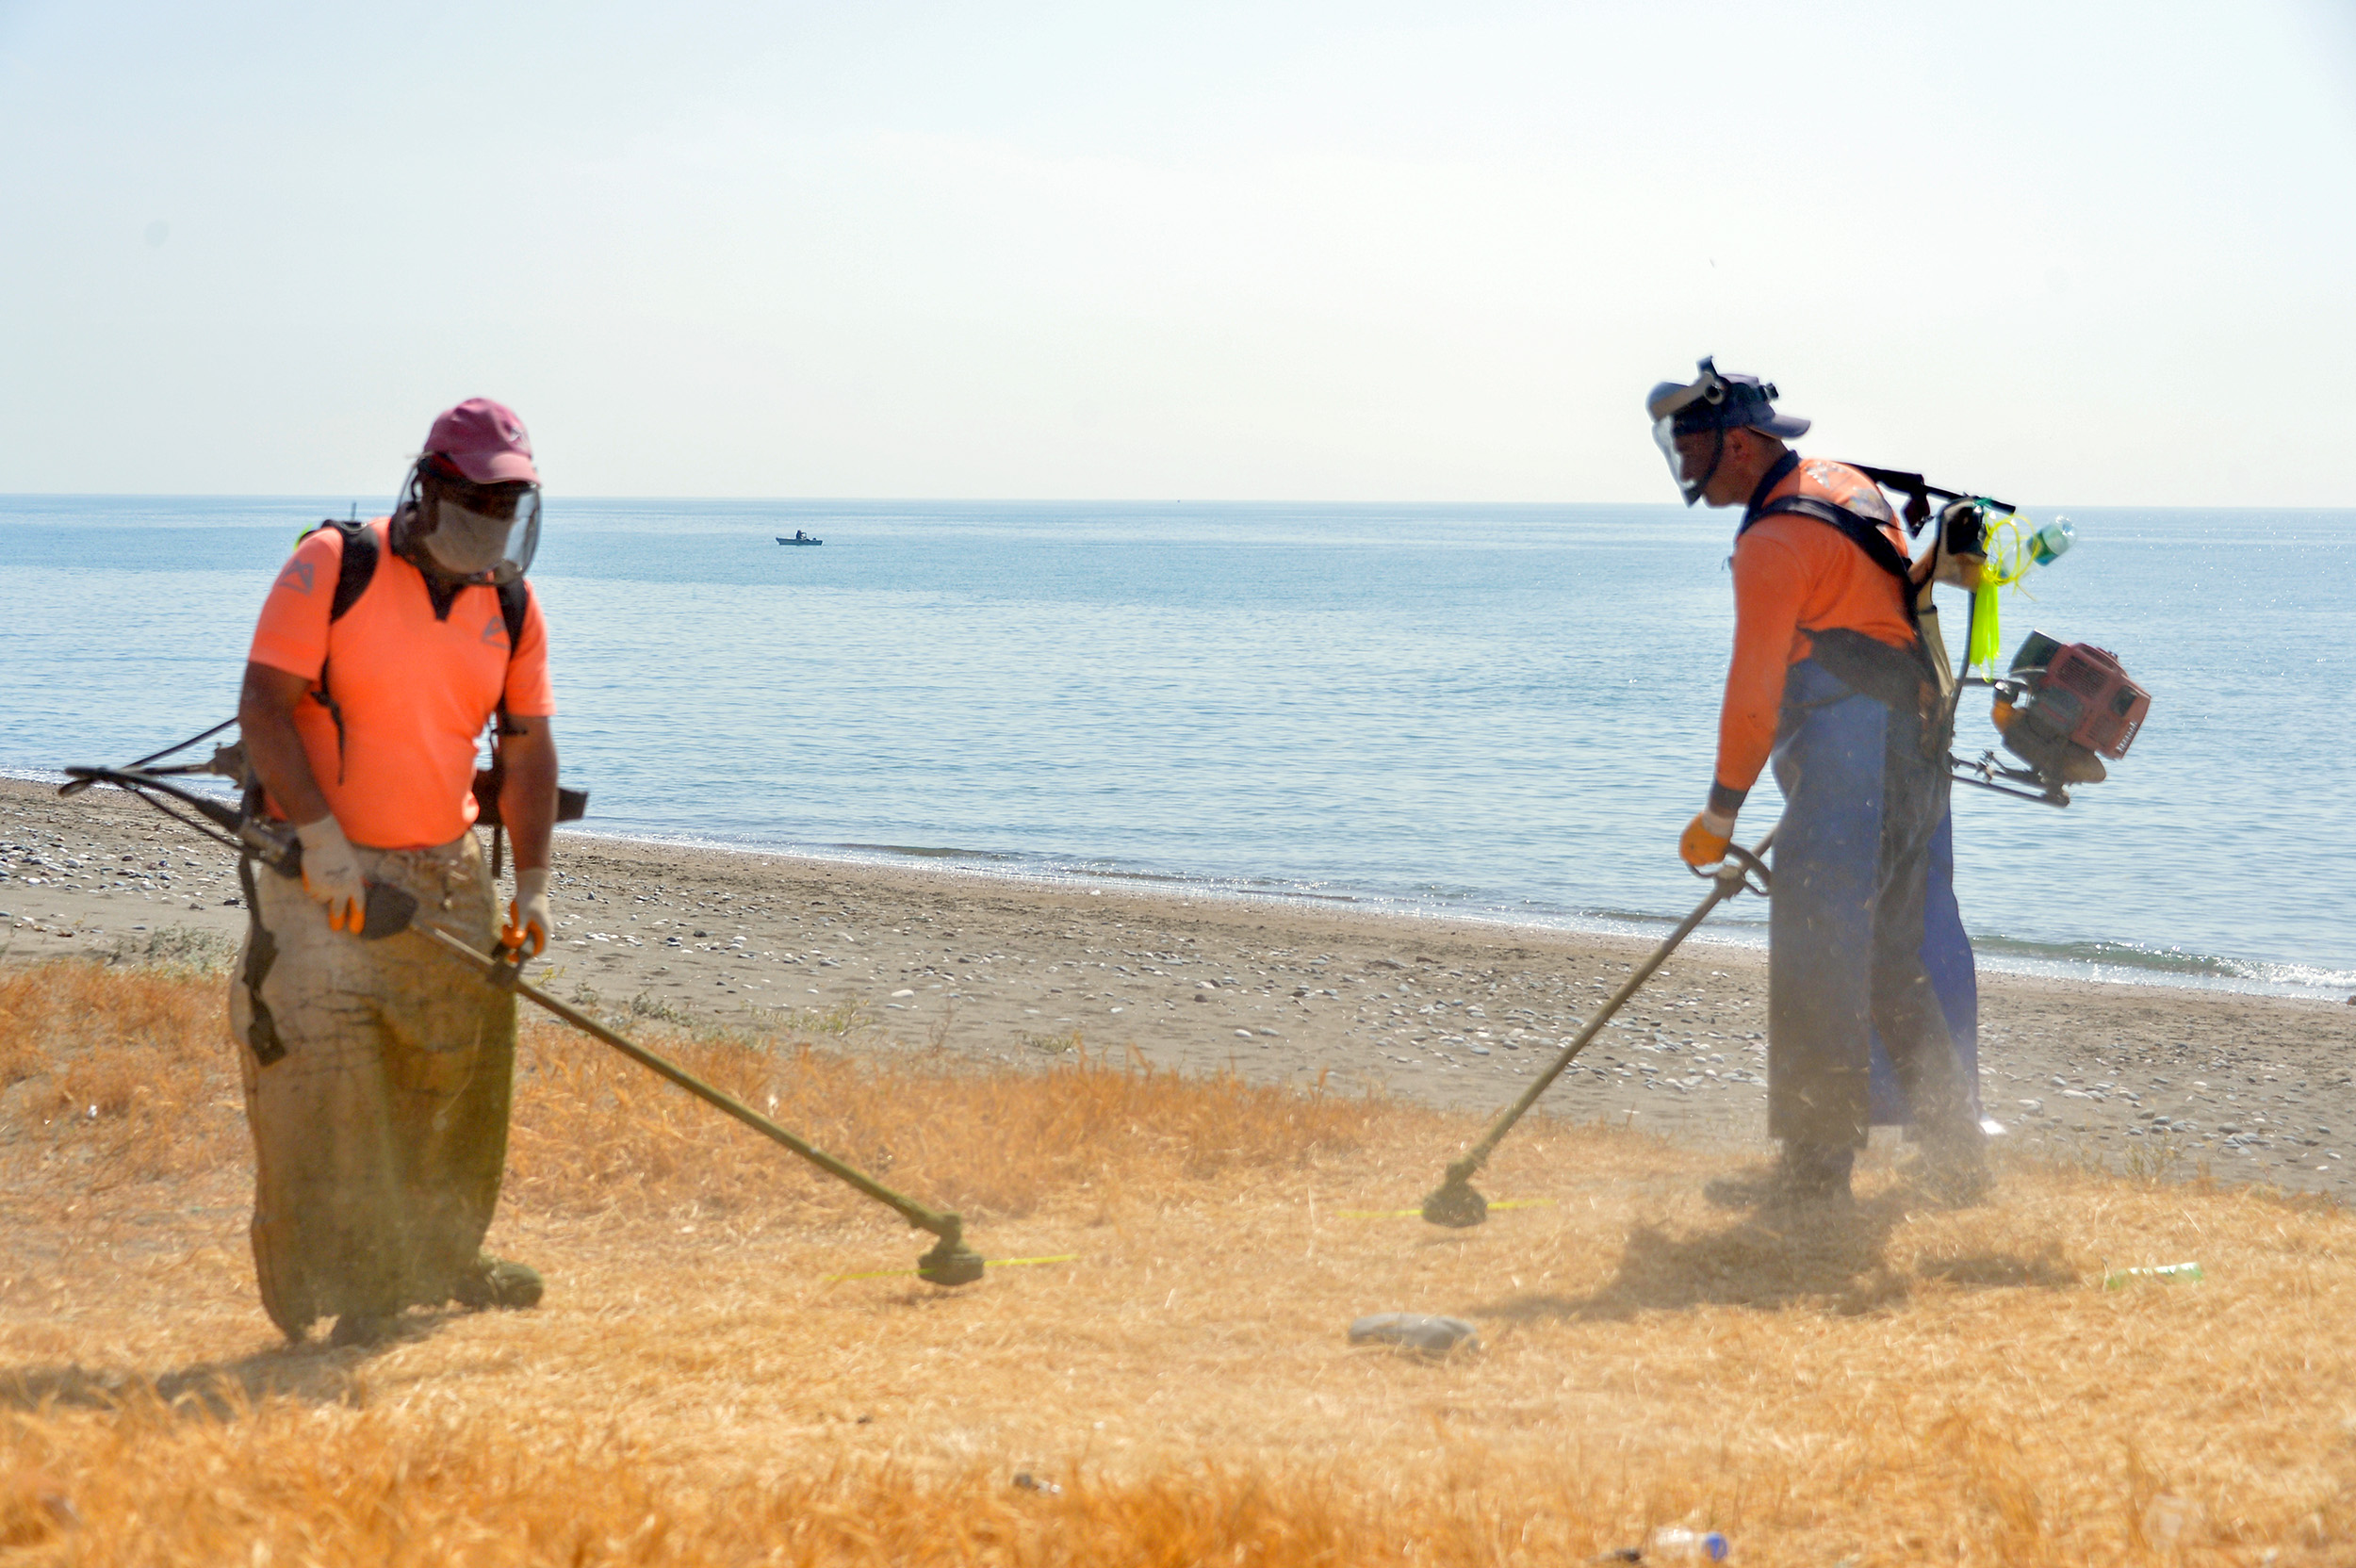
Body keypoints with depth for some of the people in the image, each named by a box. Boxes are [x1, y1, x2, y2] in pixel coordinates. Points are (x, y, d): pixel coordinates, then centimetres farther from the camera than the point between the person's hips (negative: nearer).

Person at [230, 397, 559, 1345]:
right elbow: (263, 706, -16)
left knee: (461, 1062, 11)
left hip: (445, 872, 6)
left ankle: (439, 1259, 29)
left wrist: (533, 880, -2)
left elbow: (527, 747, 8)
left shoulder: (510, 607, 5)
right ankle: (336, 1287, -9)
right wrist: (321, 836, -23)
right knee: (321, 1059, -15)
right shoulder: (331, 569, -11)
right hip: (321, 868, -6)